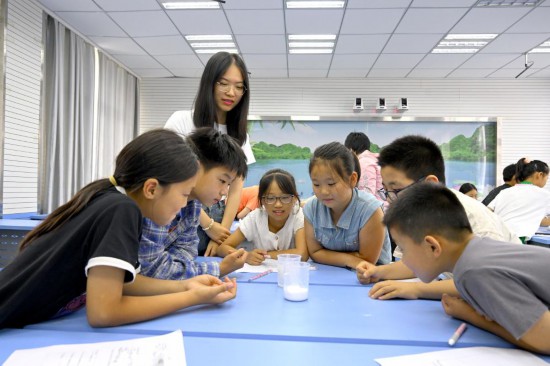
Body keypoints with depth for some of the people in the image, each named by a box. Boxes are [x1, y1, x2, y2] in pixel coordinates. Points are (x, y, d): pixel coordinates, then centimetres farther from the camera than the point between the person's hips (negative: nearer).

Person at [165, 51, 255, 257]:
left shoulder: (239, 133, 7)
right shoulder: (181, 121, -6)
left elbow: (236, 188, 2)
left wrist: (222, 232, -8)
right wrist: (209, 226, -7)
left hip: (219, 221, 4)